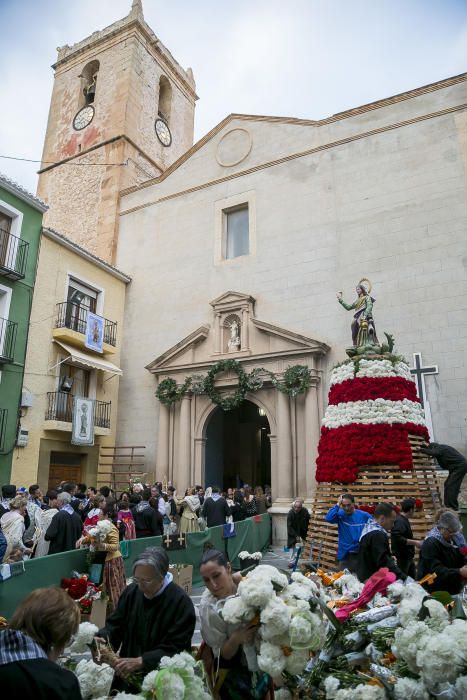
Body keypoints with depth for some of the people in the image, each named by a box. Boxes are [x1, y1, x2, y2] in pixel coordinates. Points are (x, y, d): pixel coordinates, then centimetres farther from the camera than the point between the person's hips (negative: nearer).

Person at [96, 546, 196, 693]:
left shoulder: (181, 602, -17)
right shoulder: (131, 591, -1)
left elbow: (176, 648, -17)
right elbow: (115, 624, 8)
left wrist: (140, 662, -24)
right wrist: (102, 640, -12)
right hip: (126, 675, 4)